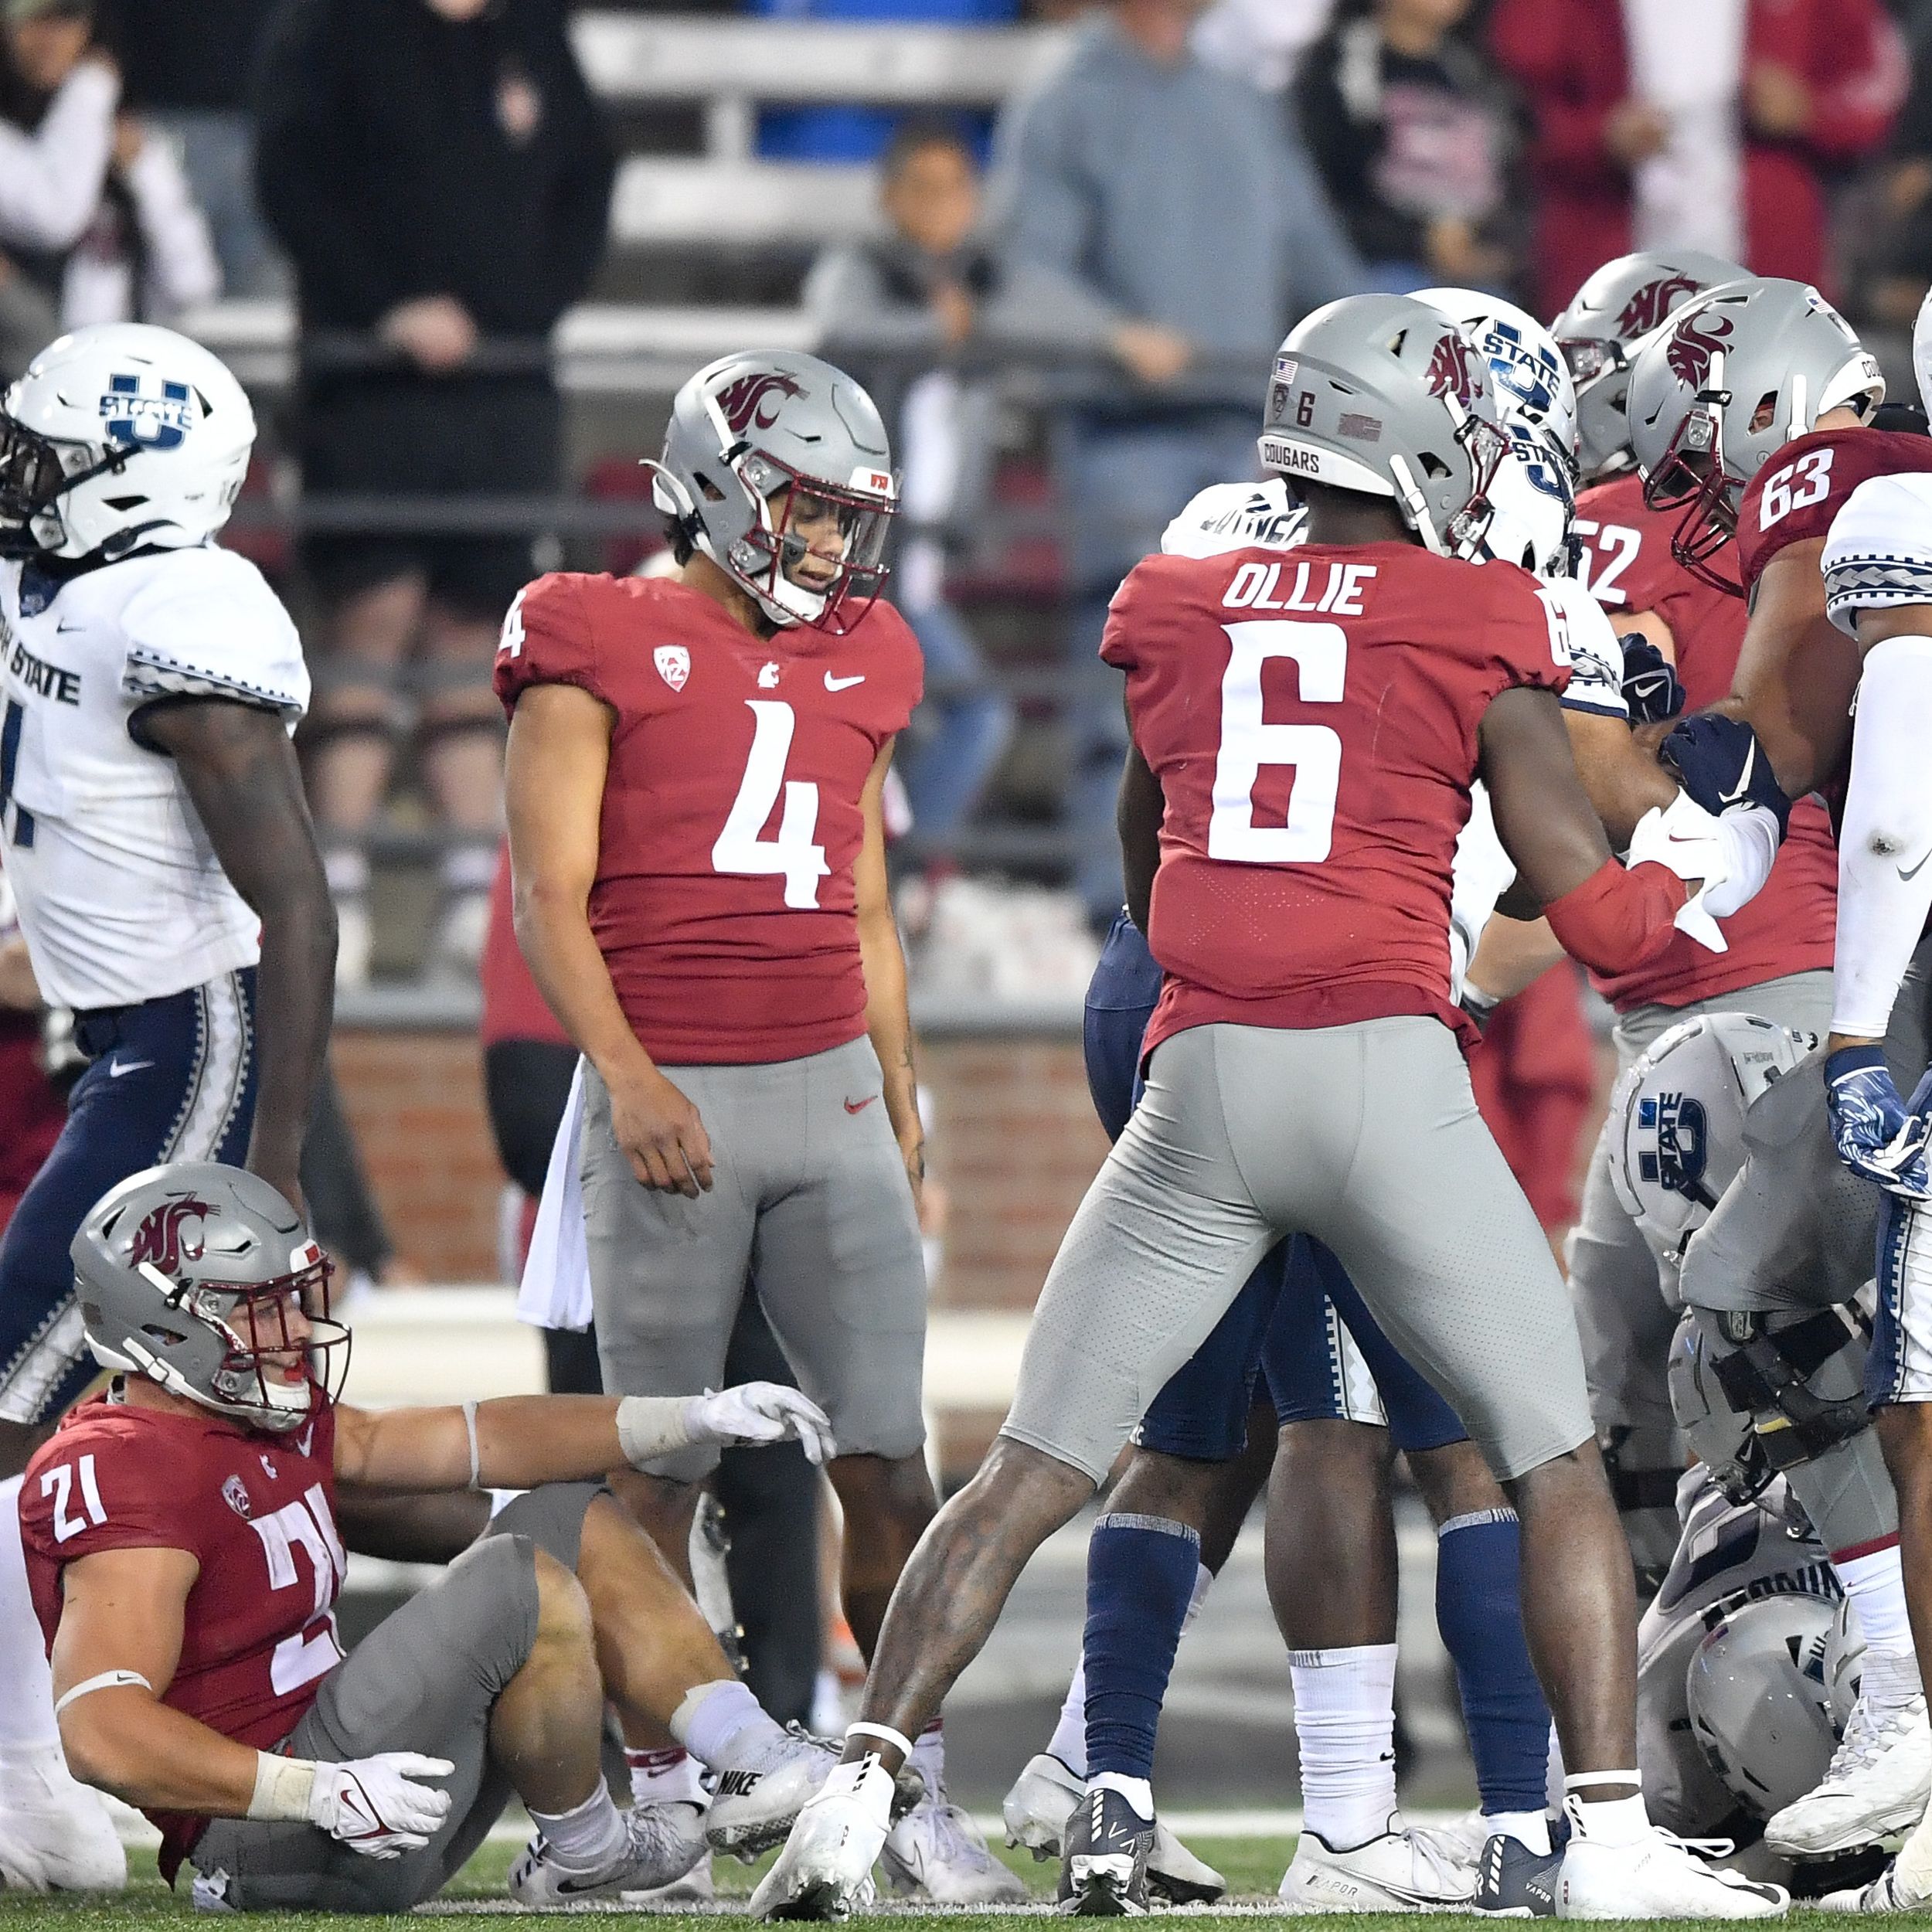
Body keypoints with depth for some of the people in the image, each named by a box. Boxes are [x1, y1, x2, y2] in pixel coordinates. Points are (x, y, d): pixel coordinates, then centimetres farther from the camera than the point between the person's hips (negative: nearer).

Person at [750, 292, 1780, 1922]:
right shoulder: (1484, 623, 3)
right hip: (1388, 1069, -3)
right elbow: (1597, 913, 4)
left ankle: (860, 1790, -3)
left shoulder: (1169, 613, 13)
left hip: (1201, 1072, 3)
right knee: (1559, 1465, 8)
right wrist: (1688, 871, 25)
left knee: (1032, 1474, 7)